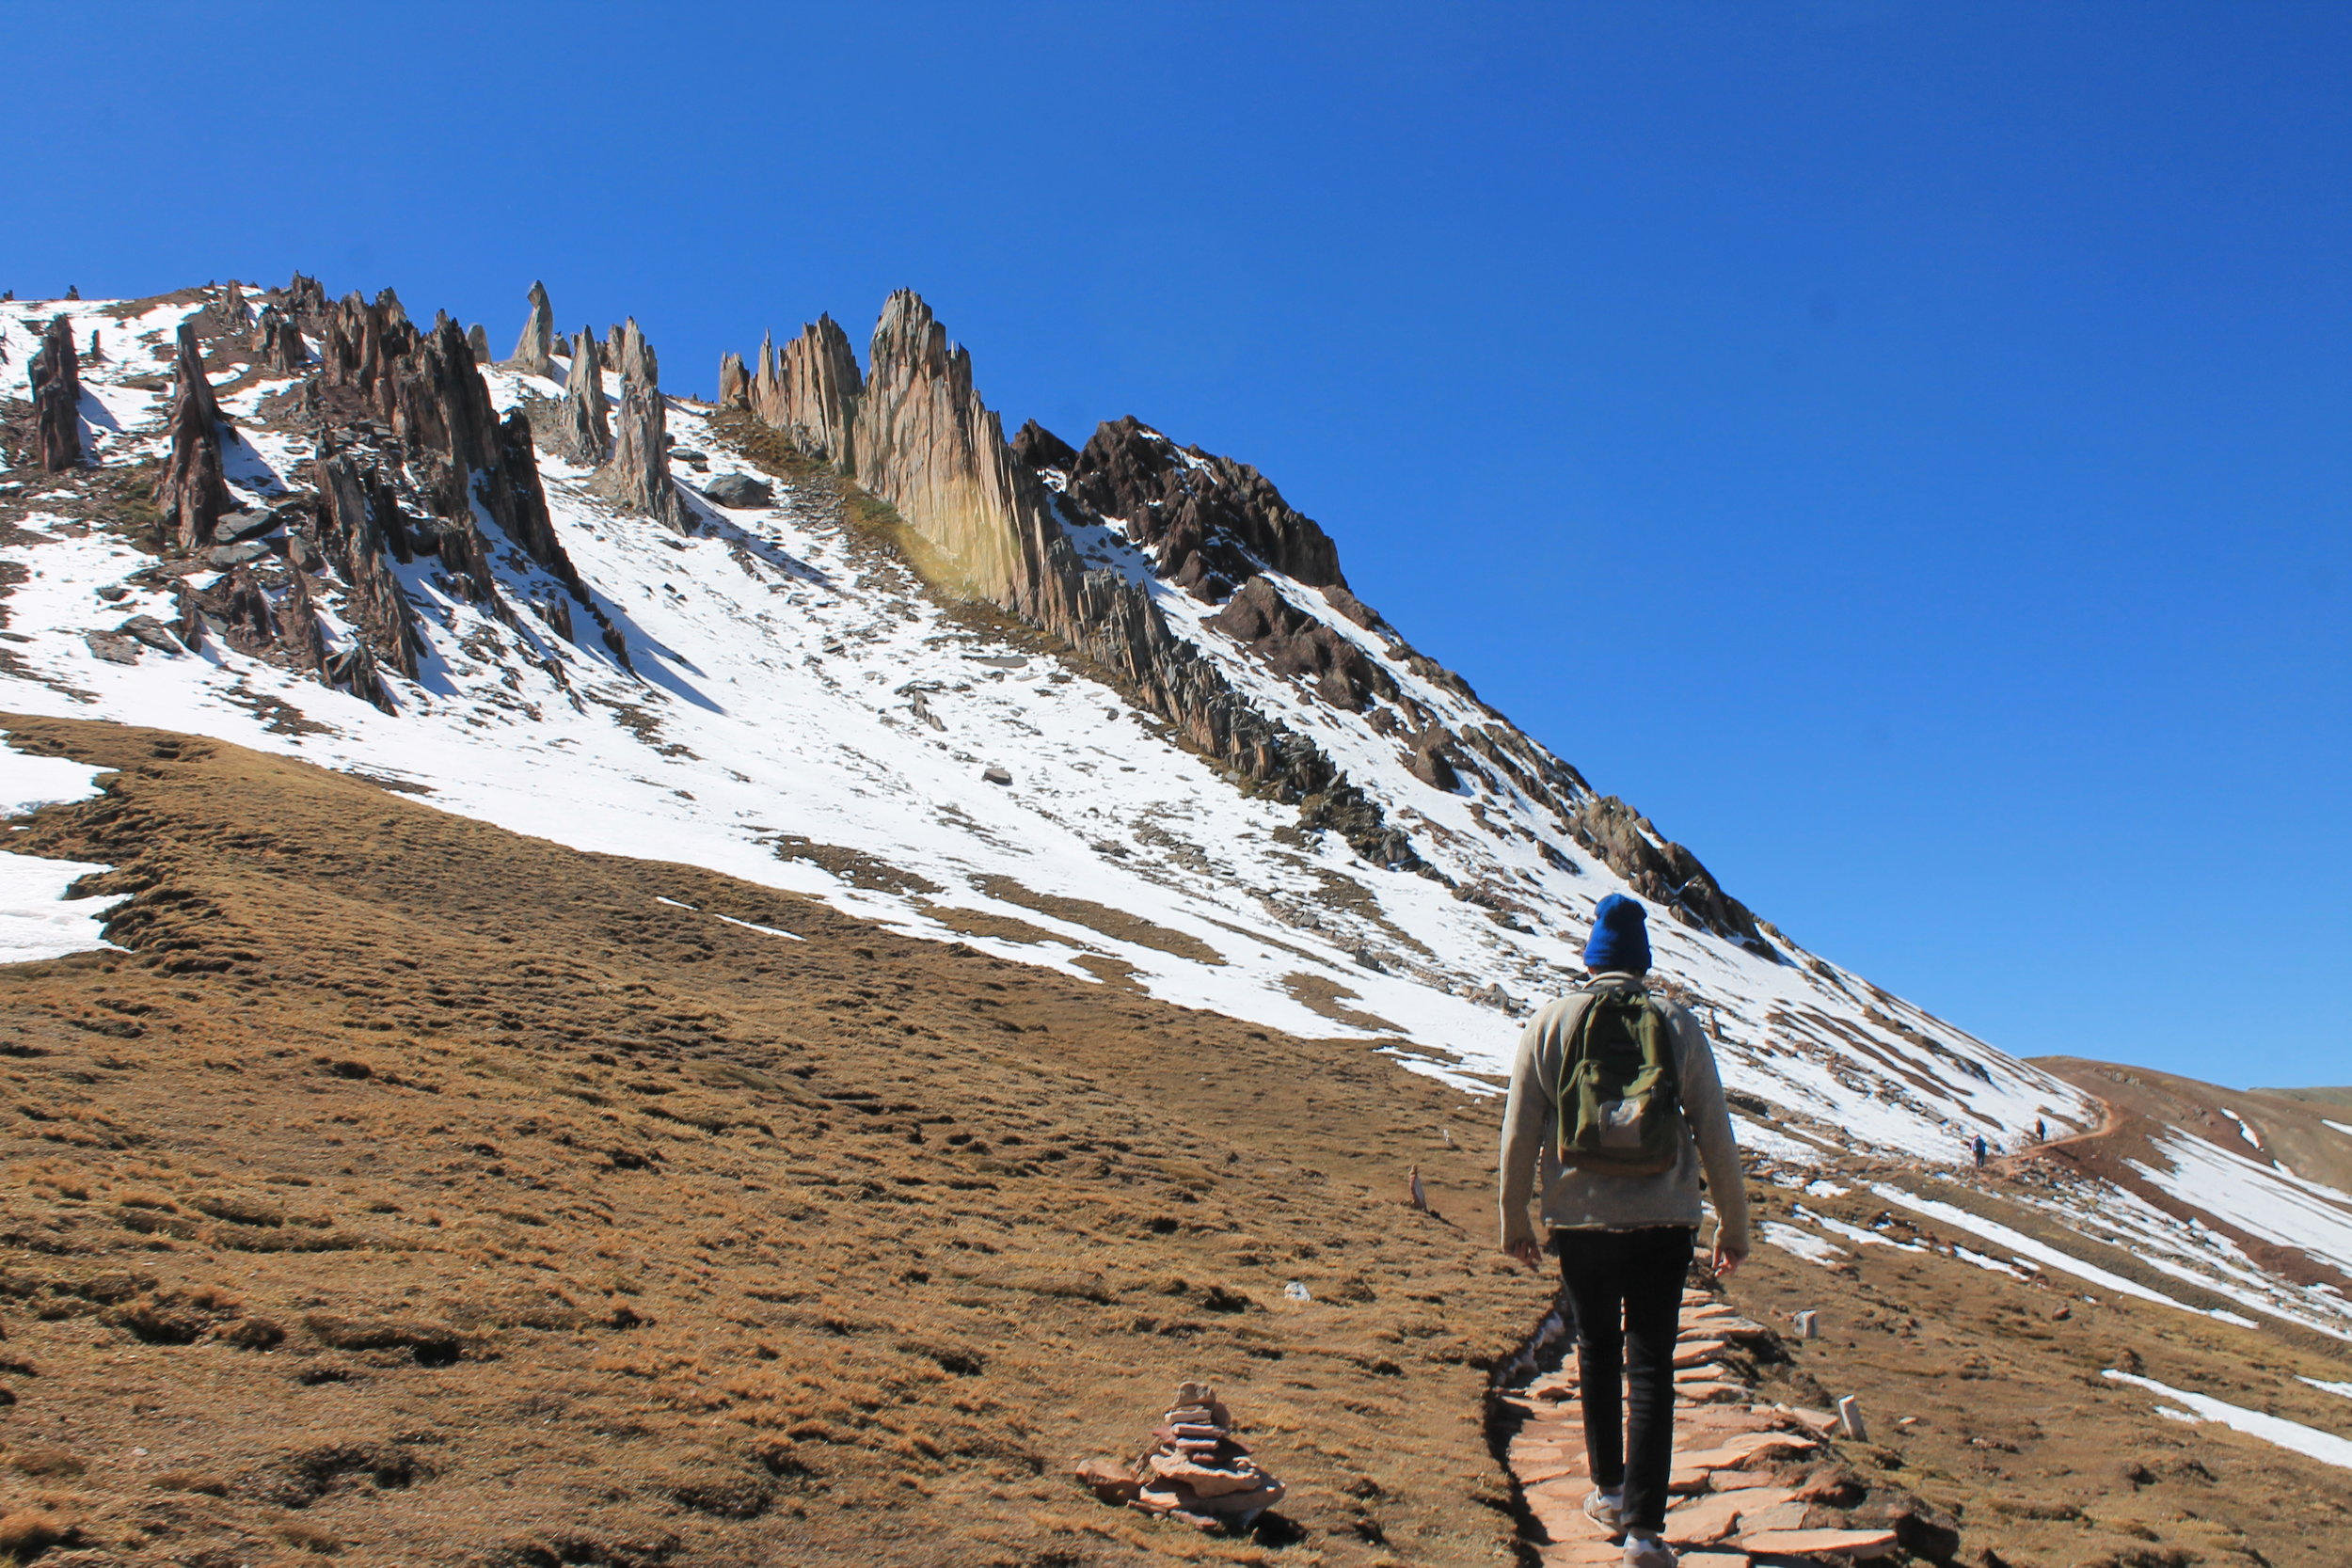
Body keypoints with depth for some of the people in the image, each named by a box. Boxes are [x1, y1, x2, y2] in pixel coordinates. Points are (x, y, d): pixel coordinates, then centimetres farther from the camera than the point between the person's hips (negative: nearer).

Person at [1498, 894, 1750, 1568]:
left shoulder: (1550, 1023, -1)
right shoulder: (1678, 1023, -1)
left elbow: (1519, 1133, 1)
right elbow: (1715, 1136, 1)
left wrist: (1514, 1221, 12)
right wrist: (1733, 1226, 11)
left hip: (1580, 1219, 1)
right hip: (1662, 1219, -1)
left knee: (1596, 1352, 19)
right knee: (1651, 1366, 2)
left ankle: (1609, 1490, 30)